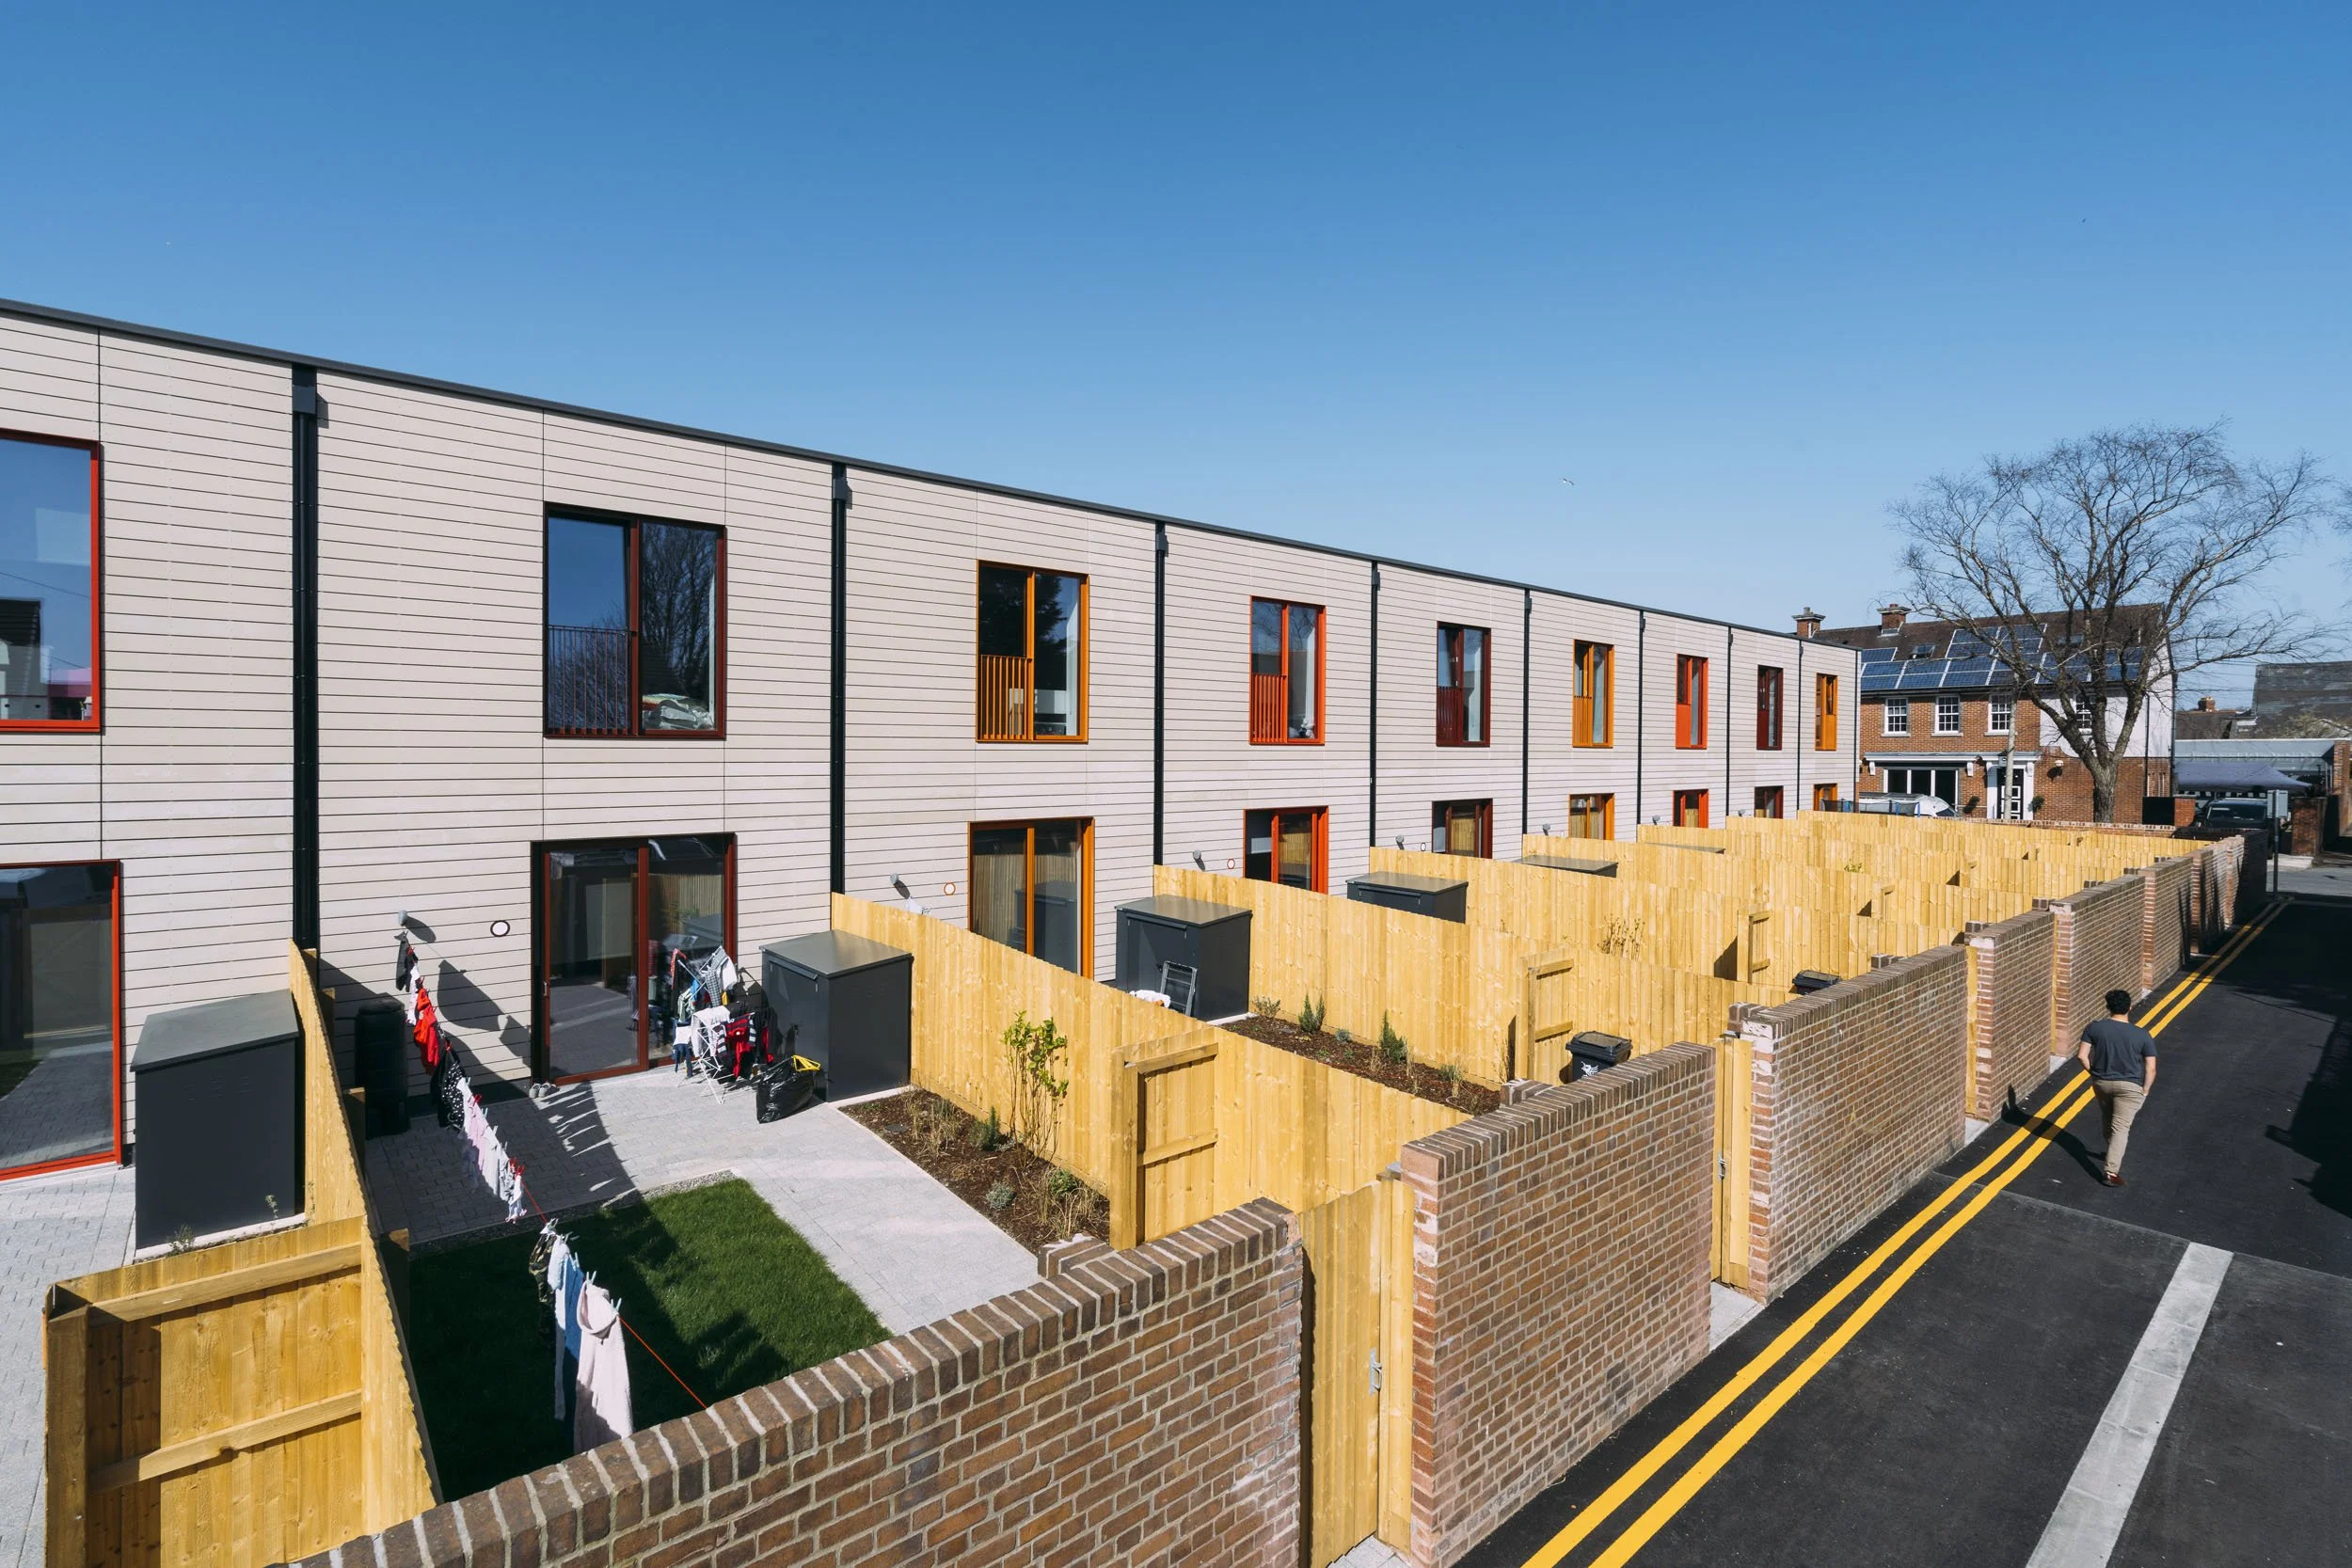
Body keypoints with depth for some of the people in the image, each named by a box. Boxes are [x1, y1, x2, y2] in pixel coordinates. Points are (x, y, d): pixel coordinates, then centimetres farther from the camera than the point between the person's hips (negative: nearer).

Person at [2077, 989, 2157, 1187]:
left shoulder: (2094, 1028, -8)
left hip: (2101, 1082, 2)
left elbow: (2081, 1056, -11)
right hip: (2129, 1087, -2)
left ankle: (2112, 1153, 43)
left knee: (2108, 1120, 25)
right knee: (2121, 1128, 0)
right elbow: (2151, 1068, -8)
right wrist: (2144, 1091, 4)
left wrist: (2093, 1072, 7)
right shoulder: (2142, 1035, -10)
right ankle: (2111, 1172, -6)